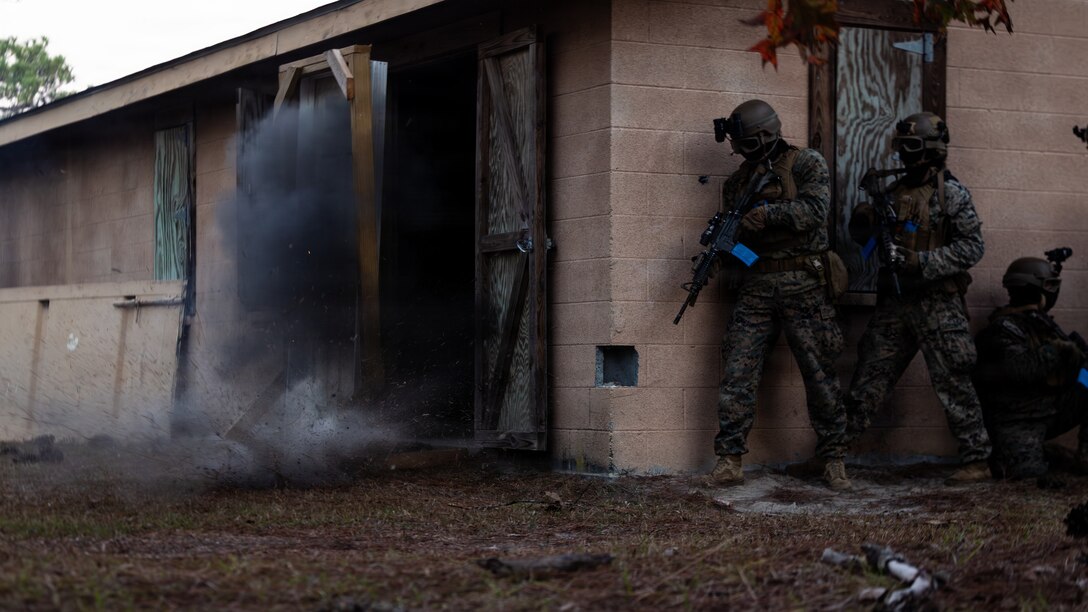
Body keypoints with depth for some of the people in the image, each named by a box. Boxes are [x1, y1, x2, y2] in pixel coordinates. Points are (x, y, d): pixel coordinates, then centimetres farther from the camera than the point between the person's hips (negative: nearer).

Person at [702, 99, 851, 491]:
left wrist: (769, 213, -24)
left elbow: (815, 210, -13)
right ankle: (729, 462, -3)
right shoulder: (738, 181, 16)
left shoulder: (807, 164, 2)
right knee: (737, 374, -5)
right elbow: (732, 235, 16)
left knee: (820, 374, 0)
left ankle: (834, 460, 10)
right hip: (754, 289, 4)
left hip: (802, 286, -4)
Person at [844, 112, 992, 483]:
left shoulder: (951, 193, -5)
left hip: (937, 303, -5)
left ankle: (977, 460, 1)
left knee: (952, 382, -4)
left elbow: (972, 247, -11)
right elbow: (866, 238, 20)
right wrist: (863, 220, -4)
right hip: (895, 302, 6)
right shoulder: (895, 192, 13)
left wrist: (922, 261, -19)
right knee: (870, 377, 8)